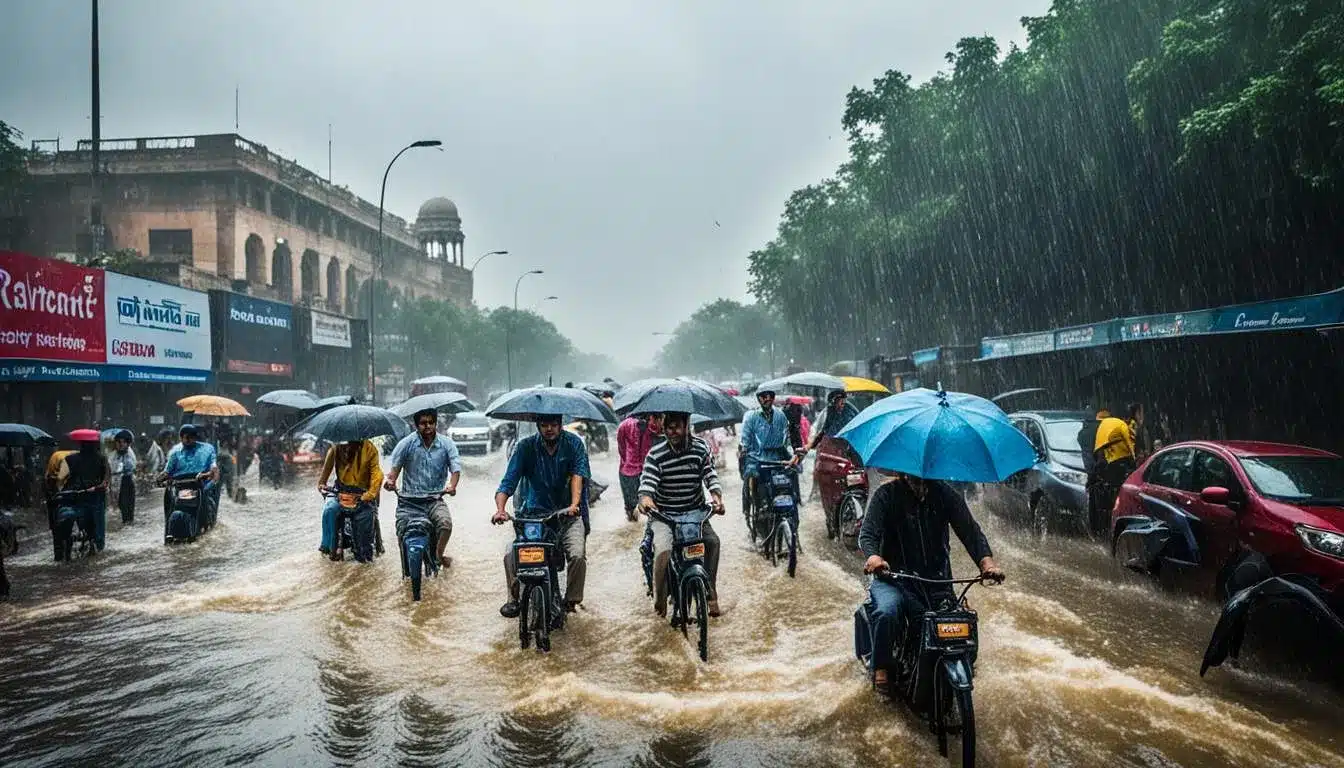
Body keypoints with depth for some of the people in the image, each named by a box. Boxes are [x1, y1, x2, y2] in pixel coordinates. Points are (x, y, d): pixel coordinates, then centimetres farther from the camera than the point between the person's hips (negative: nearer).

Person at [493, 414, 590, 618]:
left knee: (578, 555, -22)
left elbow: (578, 473, -17)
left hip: (568, 514, -1)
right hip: (535, 512, 1)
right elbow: (508, 482, -10)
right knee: (511, 555, -17)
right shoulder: (526, 446, -4)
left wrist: (574, 504, -35)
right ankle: (515, 598, 6)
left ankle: (571, 600, 3)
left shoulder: (573, 443, -4)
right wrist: (500, 509, -29)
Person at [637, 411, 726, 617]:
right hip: (663, 515, -3)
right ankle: (660, 600, -6)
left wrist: (716, 495, -28)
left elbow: (710, 475, -7)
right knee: (663, 550, -27)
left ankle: (711, 593, -4)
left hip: (695, 511, 3)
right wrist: (645, 498, -44)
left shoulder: (701, 448, -3)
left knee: (712, 541, -21)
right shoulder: (656, 454, -12)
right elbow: (647, 479, -22)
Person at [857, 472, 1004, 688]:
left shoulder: (945, 494, 3)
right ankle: (880, 666, -12)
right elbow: (868, 533, -14)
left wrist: (986, 561, -23)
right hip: (894, 577, -3)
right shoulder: (886, 494, -4)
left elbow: (969, 529, -4)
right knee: (886, 612, -33)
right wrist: (873, 557, -37)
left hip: (937, 579, 3)